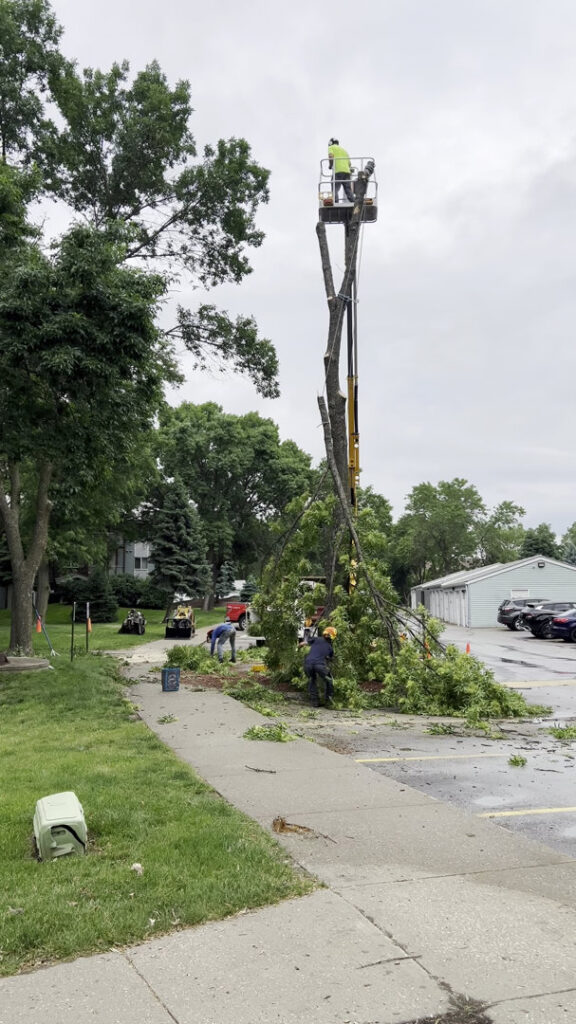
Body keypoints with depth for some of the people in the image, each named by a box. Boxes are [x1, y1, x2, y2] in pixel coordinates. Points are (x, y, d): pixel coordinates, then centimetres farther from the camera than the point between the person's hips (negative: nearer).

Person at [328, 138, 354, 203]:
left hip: (338, 171, -6)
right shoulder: (343, 149, 31)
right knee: (348, 190, 3)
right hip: (347, 171, 6)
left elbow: (331, 156, -8)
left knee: (335, 189, -10)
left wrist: (330, 165, 6)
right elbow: (349, 163, 24)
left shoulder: (331, 147, 13)